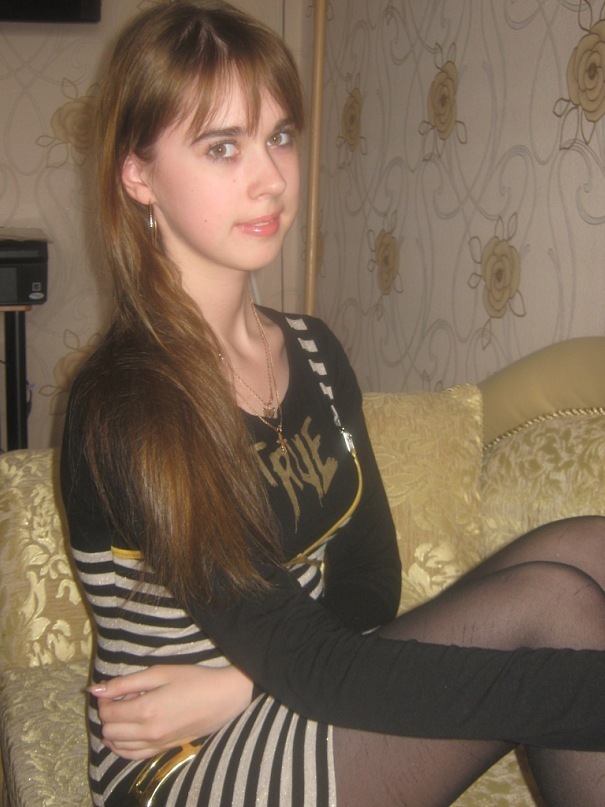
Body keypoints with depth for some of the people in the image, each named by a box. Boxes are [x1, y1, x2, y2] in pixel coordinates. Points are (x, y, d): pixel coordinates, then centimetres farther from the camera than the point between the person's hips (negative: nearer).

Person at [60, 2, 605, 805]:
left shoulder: (314, 354, 3)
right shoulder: (124, 409, -21)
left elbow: (370, 574, 3)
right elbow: (309, 666, -25)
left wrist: (238, 683, -16)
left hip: (290, 719, 7)